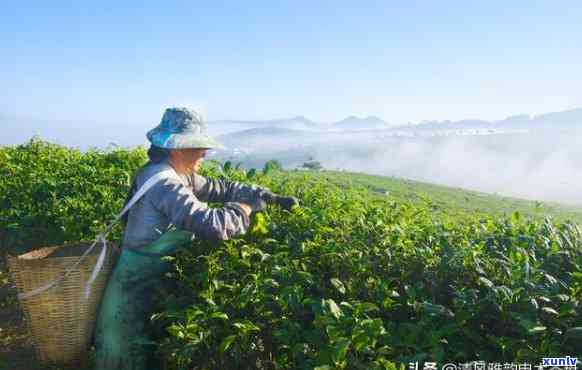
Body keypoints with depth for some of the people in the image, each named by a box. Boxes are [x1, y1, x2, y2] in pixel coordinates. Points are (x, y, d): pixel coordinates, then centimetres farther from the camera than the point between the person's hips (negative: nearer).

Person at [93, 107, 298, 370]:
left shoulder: (179, 177, 3)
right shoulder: (164, 183, -27)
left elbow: (222, 188, 8)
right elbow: (212, 225, -38)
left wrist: (271, 197, 2)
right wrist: (246, 209, -19)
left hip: (149, 281, 9)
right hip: (137, 287, -9)